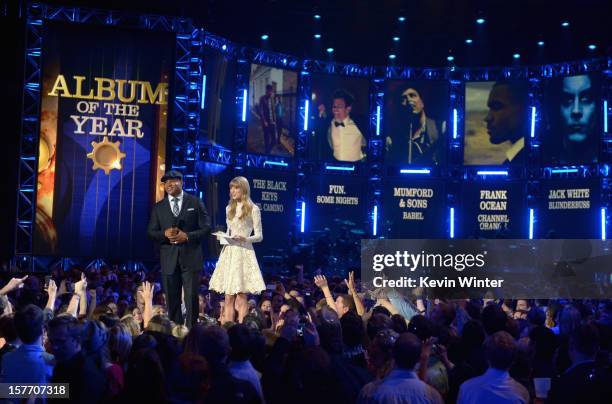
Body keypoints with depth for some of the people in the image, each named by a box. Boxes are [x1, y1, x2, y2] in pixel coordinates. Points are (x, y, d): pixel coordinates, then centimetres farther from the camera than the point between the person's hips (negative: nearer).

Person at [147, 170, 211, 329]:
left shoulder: (195, 202, 4)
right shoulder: (158, 207, 12)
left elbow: (206, 227, 0)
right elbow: (151, 232, 10)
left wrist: (187, 236, -13)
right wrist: (165, 234, -11)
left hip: (190, 257, -3)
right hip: (169, 259, 3)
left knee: (192, 298, -4)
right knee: (172, 300, 7)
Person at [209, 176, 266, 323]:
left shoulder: (253, 209, -1)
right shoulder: (229, 208, 16)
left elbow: (259, 236, -2)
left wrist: (245, 239, -19)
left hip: (244, 252, -5)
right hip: (229, 252, 5)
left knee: (241, 299, -5)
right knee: (228, 299, 4)